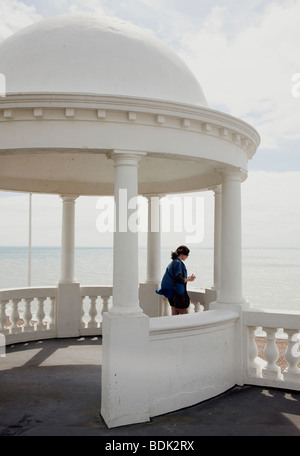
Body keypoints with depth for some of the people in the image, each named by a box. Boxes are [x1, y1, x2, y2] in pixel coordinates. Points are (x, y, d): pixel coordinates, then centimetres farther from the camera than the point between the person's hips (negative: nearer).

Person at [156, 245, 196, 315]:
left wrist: (187, 278, 15)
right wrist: (188, 279, -7)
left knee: (175, 315, 11)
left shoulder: (173, 262, 14)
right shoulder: (178, 263, -15)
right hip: (177, 293, -9)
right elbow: (179, 279, -22)